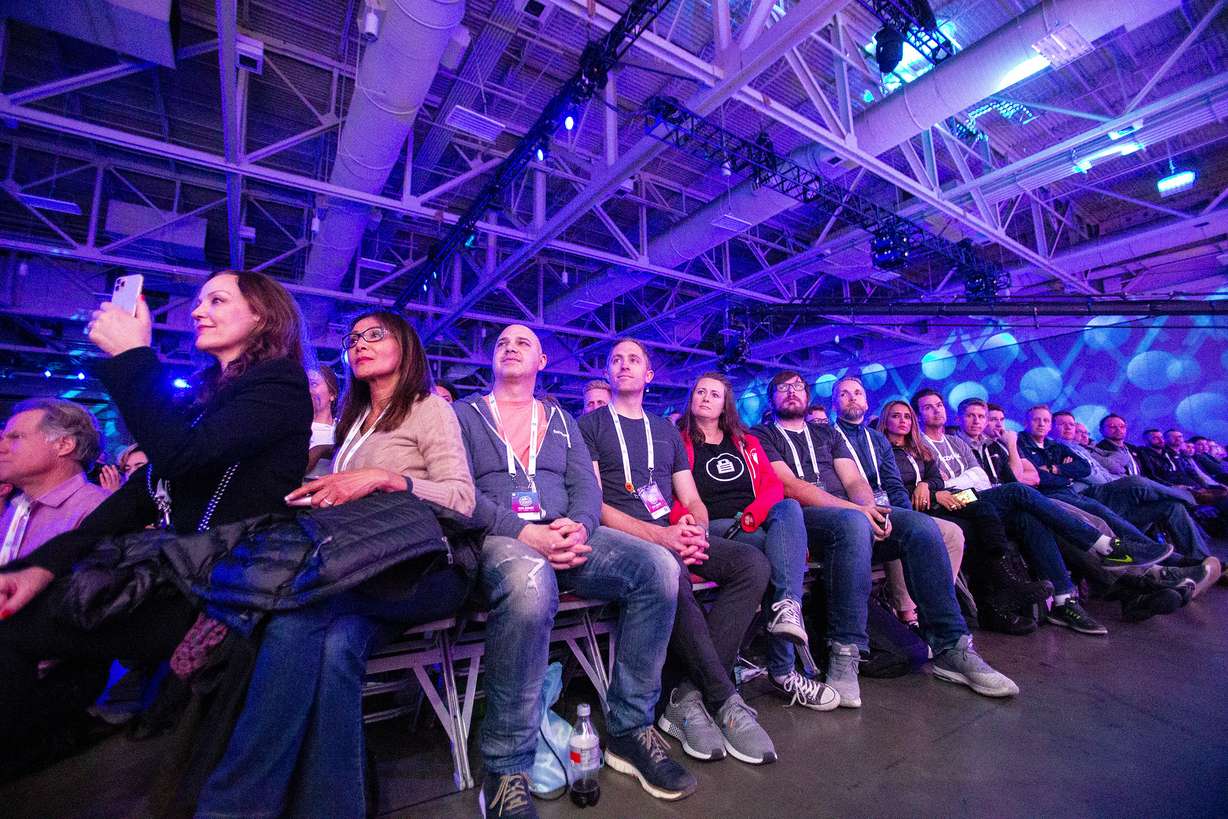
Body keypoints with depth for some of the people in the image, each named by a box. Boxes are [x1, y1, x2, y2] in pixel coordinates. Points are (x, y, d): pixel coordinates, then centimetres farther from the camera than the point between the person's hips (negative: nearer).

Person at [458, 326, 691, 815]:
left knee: (659, 567, -20)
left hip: (565, 534, 4)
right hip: (498, 538, -3)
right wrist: (524, 533, -16)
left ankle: (630, 730, -5)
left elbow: (585, 485, 12)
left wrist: (579, 526, -12)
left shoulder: (561, 420, 23)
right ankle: (506, 771, -21)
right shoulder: (465, 414, 12)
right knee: (530, 582, -40)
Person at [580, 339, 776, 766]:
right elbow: (594, 503, -4)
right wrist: (659, 535, -17)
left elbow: (692, 500, 19)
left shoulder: (667, 430, 24)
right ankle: (725, 700, -19)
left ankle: (690, 696, -19)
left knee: (753, 562, -20)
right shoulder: (591, 425, 8)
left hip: (672, 535, 5)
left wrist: (696, 530, -7)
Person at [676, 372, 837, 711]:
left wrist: (752, 515, -12)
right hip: (713, 529, -3)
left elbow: (774, 485, 9)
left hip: (757, 525, 4)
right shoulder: (679, 442, 11)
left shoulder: (746, 442, 23)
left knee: (789, 507, -29)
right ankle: (784, 669, -29)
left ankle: (787, 607, -44)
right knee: (776, 549, -30)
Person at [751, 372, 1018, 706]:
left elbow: (854, 481, 16)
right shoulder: (763, 436, 10)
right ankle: (845, 654, -33)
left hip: (850, 513, 6)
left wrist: (871, 509, -9)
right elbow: (789, 486, -6)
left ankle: (950, 647, -11)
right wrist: (853, 509, -15)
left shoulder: (827, 434, 28)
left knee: (922, 527, -18)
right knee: (853, 523, -37)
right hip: (801, 516, -5)